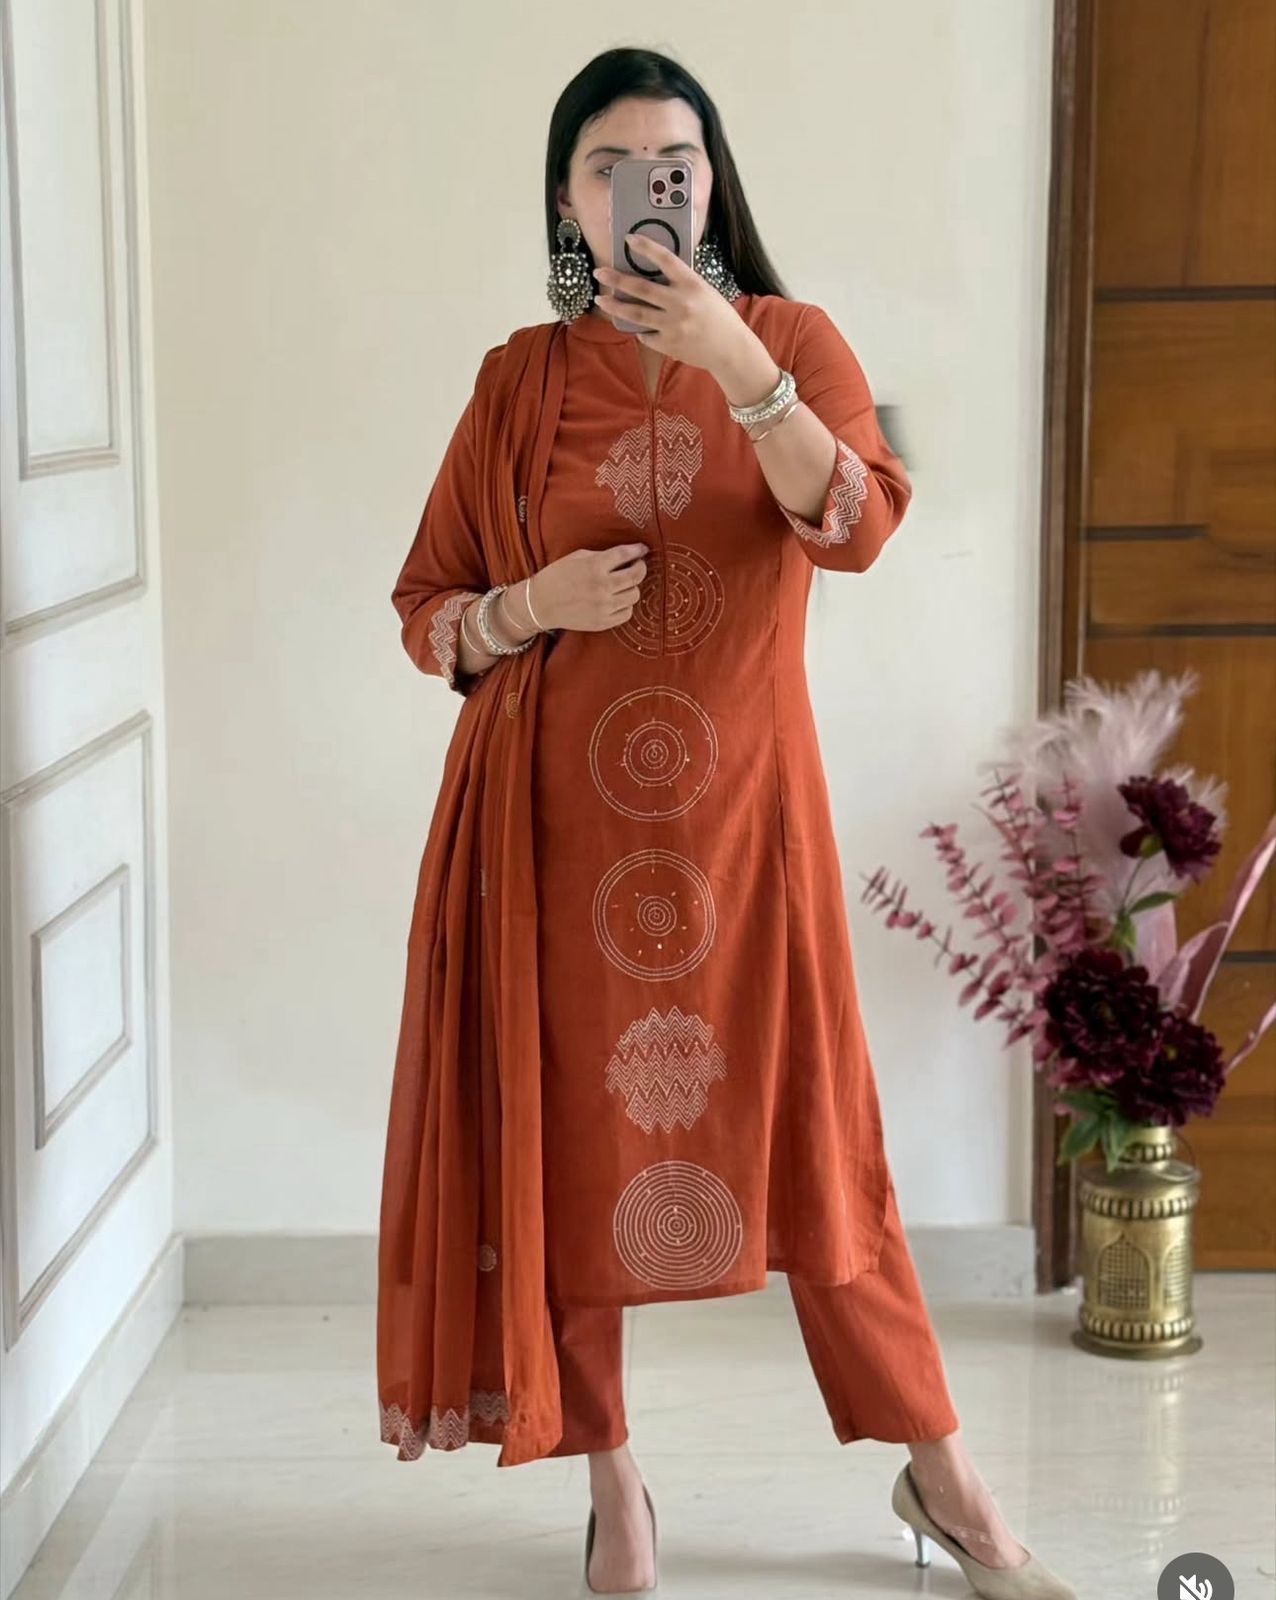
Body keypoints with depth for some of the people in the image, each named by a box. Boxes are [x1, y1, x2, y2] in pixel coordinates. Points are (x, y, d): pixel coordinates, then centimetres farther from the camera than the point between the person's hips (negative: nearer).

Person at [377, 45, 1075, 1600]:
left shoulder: (793, 341, 3)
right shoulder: (520, 381, 5)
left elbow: (860, 525, -16)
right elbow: (425, 610, 8)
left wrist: (740, 371, -28)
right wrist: (531, 606, -12)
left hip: (737, 801, -1)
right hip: (558, 809, 1)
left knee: (805, 1125, 3)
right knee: (570, 1131, 4)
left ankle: (940, 1474, 19)